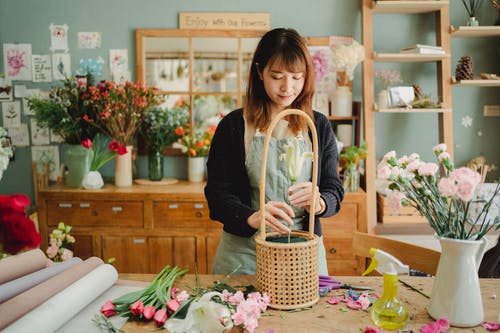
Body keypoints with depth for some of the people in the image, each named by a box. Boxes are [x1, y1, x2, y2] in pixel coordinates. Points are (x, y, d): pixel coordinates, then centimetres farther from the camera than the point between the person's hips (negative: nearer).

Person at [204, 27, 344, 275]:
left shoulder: (319, 127, 3)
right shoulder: (233, 126, -4)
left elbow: (334, 189, 2)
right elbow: (217, 192, -8)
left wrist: (319, 203, -23)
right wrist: (251, 217, -28)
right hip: (243, 252, -1)